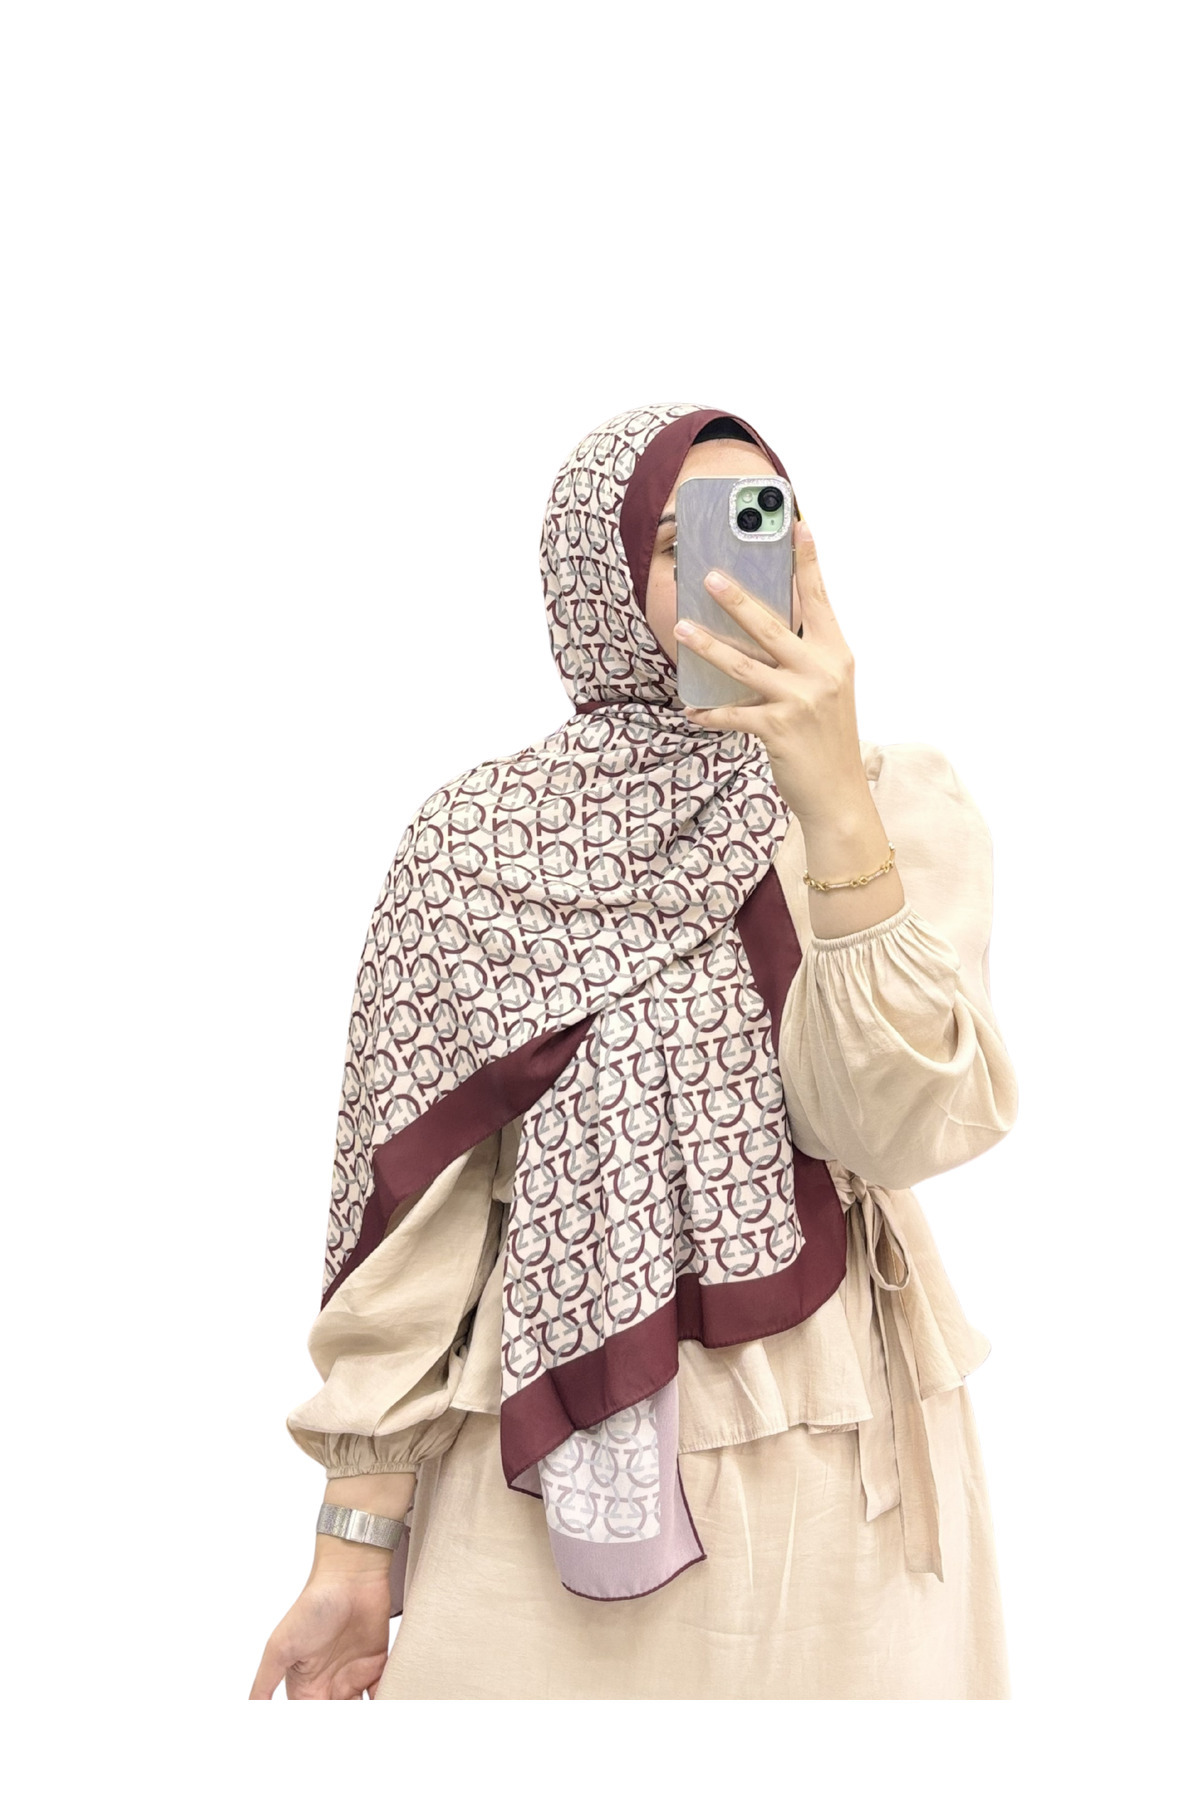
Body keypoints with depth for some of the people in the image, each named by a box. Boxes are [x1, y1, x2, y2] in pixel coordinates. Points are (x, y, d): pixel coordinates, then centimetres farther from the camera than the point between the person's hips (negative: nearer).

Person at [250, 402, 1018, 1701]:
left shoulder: (903, 802, -3)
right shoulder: (474, 846, -4)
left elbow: (902, 1126, -17)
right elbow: (412, 1212, -3)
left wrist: (834, 802, -26)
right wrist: (359, 1542, -4)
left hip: (828, 1480, 1)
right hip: (547, 1467, 0)